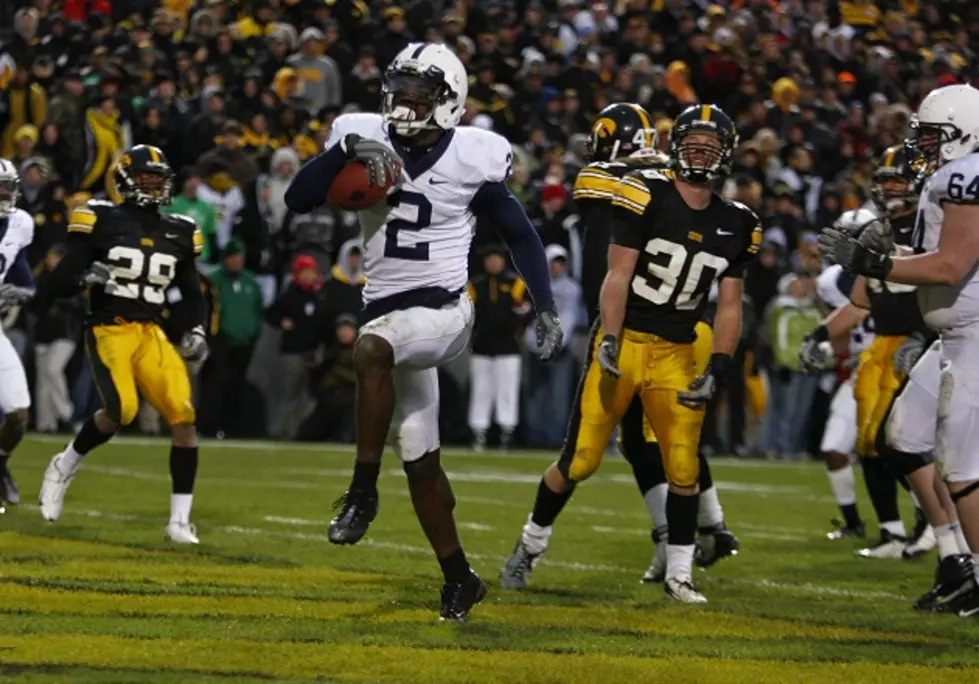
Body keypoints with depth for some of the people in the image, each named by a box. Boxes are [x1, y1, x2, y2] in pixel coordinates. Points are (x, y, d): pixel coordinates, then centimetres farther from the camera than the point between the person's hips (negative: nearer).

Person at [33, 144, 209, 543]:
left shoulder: (178, 234, 13)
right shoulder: (102, 221, 0)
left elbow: (192, 293, 24)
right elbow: (62, 279, -1)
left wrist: (197, 332, 7)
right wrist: (83, 278, -23)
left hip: (151, 333, 5)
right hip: (108, 329, -4)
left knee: (183, 415, -14)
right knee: (121, 411, -26)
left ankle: (180, 522, -8)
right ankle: (63, 467, 5)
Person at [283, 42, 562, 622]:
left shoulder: (472, 159, -6)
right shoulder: (369, 139, 0)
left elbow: (520, 234, 5)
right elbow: (299, 199, -7)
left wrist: (546, 307, -4)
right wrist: (345, 151, -20)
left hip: (443, 312, -5)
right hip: (389, 315, 5)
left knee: (371, 349, -36)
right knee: (420, 459, 8)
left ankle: (364, 491, -28)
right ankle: (459, 578, 21)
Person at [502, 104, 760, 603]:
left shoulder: (733, 225, 6)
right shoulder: (646, 196, -8)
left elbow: (729, 306, 8)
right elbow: (618, 276, -12)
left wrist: (716, 371, -3)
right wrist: (609, 346, -20)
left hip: (675, 356, 3)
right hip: (624, 341, -3)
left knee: (683, 468, -4)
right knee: (579, 461, 0)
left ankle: (678, 574, 9)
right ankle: (531, 544, 21)